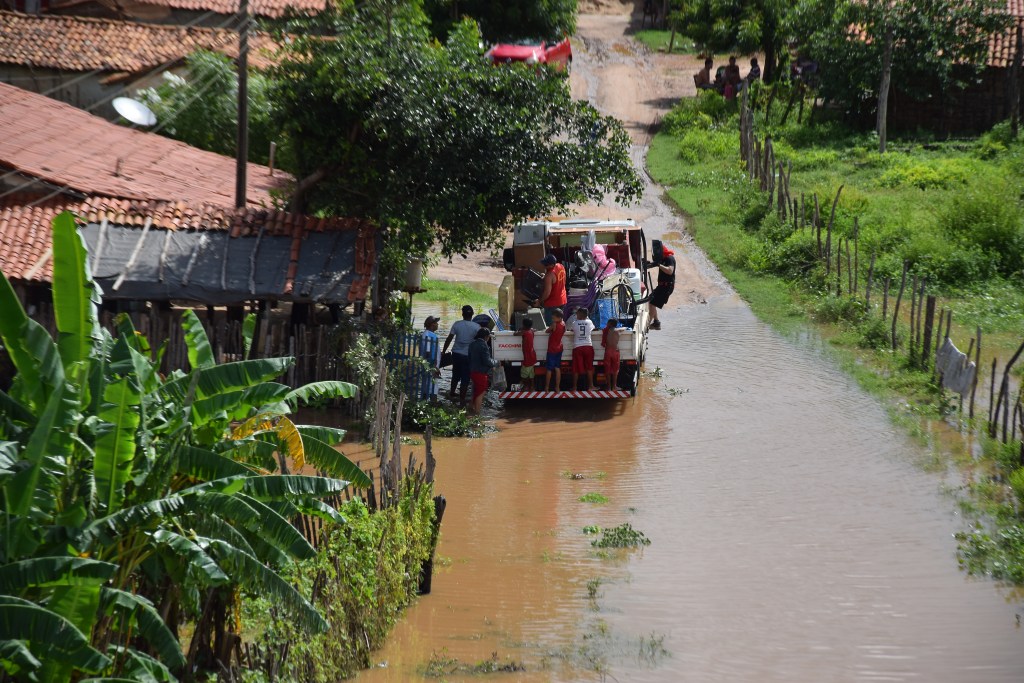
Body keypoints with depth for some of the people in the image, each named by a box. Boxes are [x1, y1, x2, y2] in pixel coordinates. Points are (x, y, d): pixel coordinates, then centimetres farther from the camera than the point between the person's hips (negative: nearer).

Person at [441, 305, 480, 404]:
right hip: (468, 355, -2)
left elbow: (449, 339, -3)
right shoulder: (476, 327, -10)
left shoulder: (457, 325, -6)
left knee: (456, 375, 22)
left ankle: (452, 394, 36)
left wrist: (443, 351, 7)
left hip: (456, 354, 2)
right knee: (465, 378, 6)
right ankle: (462, 399, 8)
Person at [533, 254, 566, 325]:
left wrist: (539, 301, -11)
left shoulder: (549, 275, -28)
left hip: (552, 304, -8)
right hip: (562, 301, 8)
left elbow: (547, 292, -24)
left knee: (550, 325, 1)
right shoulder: (561, 267, -3)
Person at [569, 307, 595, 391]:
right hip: (588, 346, 2)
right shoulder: (589, 322, 0)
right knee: (589, 368, 10)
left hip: (577, 347, -2)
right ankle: (590, 386, 13)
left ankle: (574, 387, 9)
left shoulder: (575, 323, -6)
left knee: (576, 368, 5)